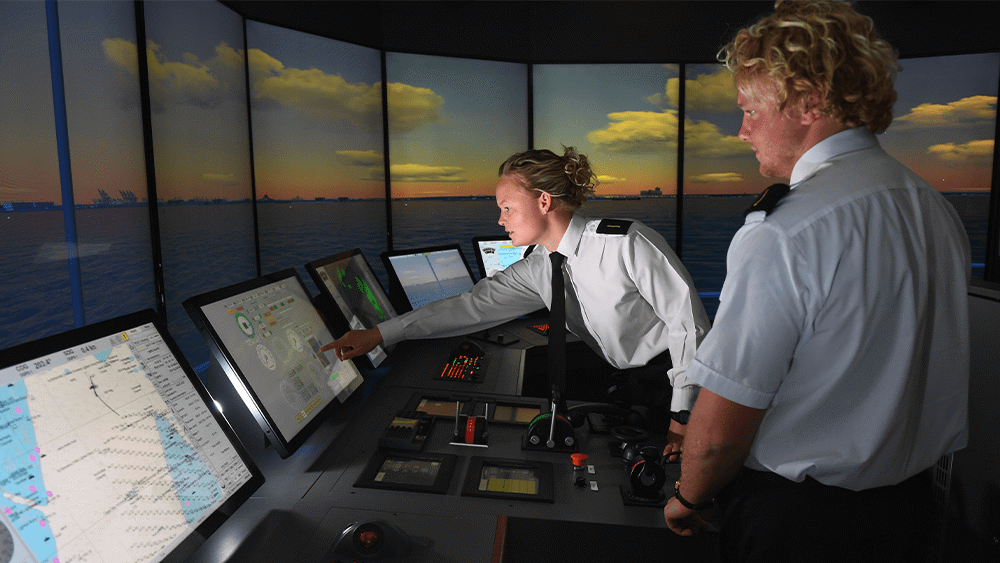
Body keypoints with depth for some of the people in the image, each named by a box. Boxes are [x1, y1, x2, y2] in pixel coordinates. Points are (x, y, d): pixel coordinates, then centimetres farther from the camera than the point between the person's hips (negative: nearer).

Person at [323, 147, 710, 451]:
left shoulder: (628, 244, -23)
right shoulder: (539, 268, -3)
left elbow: (690, 321, -19)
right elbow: (472, 305, -4)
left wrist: (682, 416, -21)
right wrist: (378, 334, -7)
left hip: (673, 378, -6)